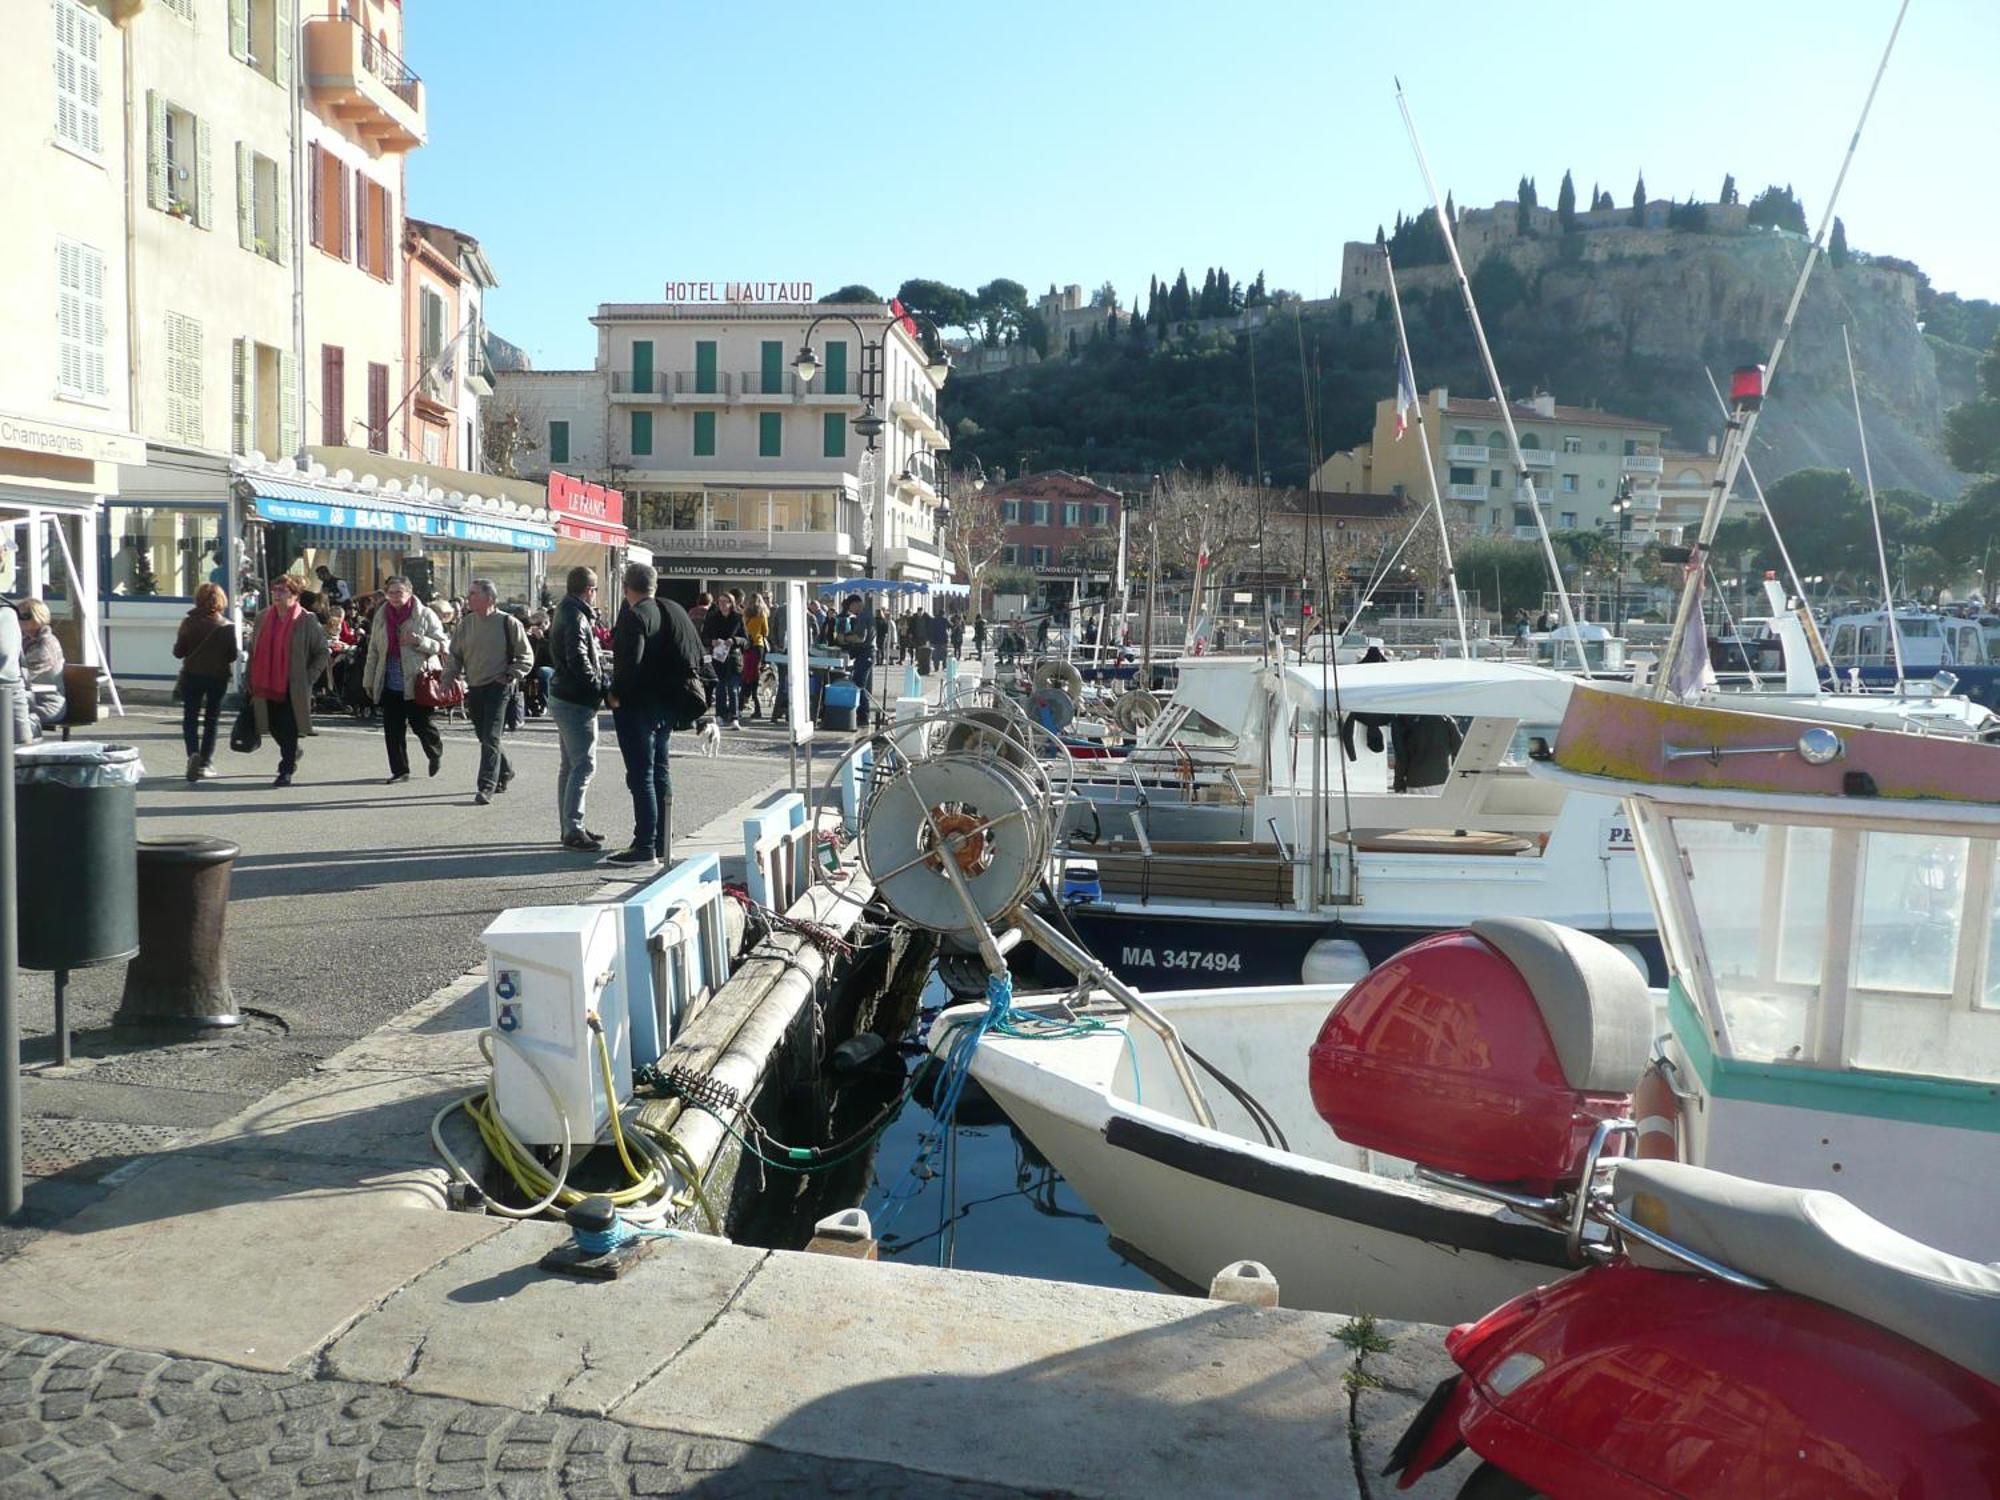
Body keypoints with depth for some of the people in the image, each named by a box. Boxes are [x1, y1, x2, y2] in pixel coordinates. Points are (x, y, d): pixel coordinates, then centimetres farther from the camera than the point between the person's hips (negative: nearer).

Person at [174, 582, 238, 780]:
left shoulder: (188, 622, -8)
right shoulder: (227, 626, -8)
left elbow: (178, 651, -5)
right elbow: (232, 656, -5)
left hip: (192, 675, 0)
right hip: (218, 676, 0)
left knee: (190, 718, 9)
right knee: (211, 720, 12)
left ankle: (193, 754, -14)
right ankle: (205, 762, 12)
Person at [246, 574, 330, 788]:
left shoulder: (307, 620, -8)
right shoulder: (263, 618, 7)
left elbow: (323, 653, -4)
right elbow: (253, 650, 15)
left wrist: (308, 678, -9)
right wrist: (252, 681, 10)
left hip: (293, 688, -5)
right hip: (267, 685, 5)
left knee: (288, 730, -3)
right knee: (274, 726, 12)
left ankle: (286, 771, 8)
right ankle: (291, 754, 38)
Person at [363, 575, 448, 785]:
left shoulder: (425, 615, -4)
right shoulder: (381, 616, 9)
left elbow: (442, 644, -4)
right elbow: (373, 651, 14)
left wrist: (419, 641, -20)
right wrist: (368, 680, 14)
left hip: (417, 681, -4)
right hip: (389, 683, 4)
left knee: (421, 724, 1)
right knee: (392, 729, 3)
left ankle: (436, 754, 31)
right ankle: (399, 770, 14)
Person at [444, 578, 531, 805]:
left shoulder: (508, 623, -5)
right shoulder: (465, 624, 8)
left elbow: (526, 656, 0)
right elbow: (454, 656, 14)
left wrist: (511, 677, -10)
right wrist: (448, 678, 1)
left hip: (497, 688, -5)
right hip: (474, 688, 5)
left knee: (490, 738, -11)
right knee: (484, 737, 13)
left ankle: (487, 786, -10)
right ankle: (505, 772, 35)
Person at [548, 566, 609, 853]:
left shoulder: (568, 612, 15)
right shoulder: (576, 617, -17)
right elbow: (579, 660, -25)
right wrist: (601, 686, -17)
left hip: (564, 697, 11)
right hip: (577, 700, -11)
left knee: (570, 764, 16)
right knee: (584, 765, -9)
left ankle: (569, 826, 25)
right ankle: (573, 831, -8)